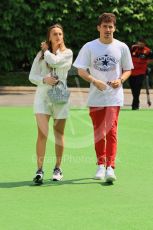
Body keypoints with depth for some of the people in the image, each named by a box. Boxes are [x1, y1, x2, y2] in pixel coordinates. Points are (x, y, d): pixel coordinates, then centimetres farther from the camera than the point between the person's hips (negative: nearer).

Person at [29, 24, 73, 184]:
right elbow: (32, 76, 6)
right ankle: (39, 170, -11)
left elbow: (54, 61, -17)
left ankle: (58, 168, 19)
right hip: (42, 97, 0)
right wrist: (44, 79, -13)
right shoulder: (41, 55, 8)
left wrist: (46, 50, 1)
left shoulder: (67, 53, 2)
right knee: (42, 134, -11)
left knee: (59, 134, 7)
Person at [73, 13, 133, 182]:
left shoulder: (122, 47, 2)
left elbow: (127, 70, 11)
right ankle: (101, 164, 21)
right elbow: (81, 70, 0)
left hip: (114, 97, -1)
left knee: (111, 131, -12)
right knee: (98, 132, 8)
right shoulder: (89, 47, 0)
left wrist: (120, 80, -10)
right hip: (95, 97, 1)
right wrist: (94, 81, -16)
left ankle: (110, 167, -15)